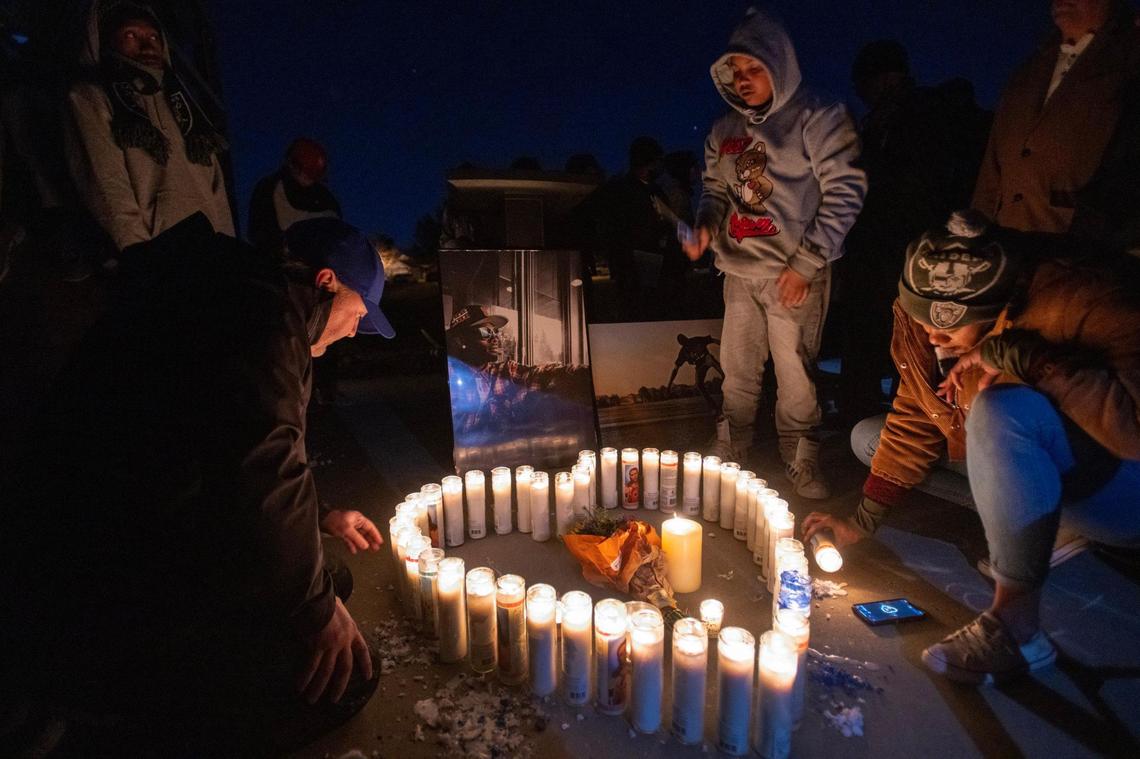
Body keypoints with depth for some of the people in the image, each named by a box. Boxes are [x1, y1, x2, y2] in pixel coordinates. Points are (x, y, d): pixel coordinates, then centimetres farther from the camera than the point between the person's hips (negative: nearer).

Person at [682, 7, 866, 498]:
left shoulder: (818, 120, -4)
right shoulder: (725, 131, 12)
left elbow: (845, 192, -8)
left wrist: (806, 262, -13)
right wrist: (705, 226, -2)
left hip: (795, 273, -5)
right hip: (739, 270, 5)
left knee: (795, 373, -1)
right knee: (737, 369, 10)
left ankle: (800, 461, 16)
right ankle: (729, 453, 25)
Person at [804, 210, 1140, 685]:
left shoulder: (1079, 299, -27)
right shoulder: (921, 315, -9)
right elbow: (916, 418, 1)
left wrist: (1021, 356, -36)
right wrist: (861, 523, 1)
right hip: (1035, 475, 8)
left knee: (1003, 408, -35)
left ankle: (1017, 626, -23)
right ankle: (1057, 529, 7)